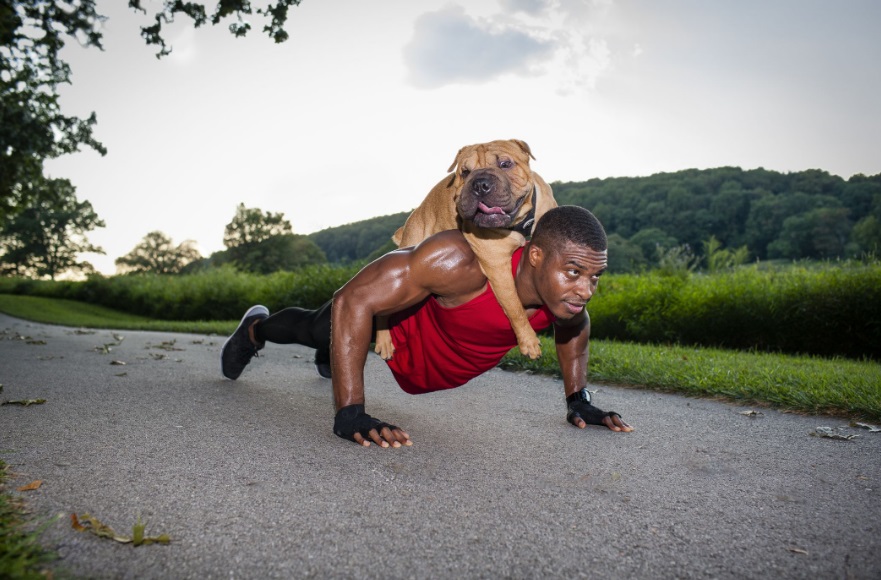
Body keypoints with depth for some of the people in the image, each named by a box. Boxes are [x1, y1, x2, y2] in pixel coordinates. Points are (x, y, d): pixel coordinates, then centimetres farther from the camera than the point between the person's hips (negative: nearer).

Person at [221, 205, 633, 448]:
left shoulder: (569, 284, -29)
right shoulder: (461, 261, -48)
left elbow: (575, 324, -2)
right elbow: (353, 301, -45)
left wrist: (578, 399, -3)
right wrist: (349, 413, -46)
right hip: (405, 325, -6)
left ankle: (331, 356, 74)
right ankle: (255, 331, 58)